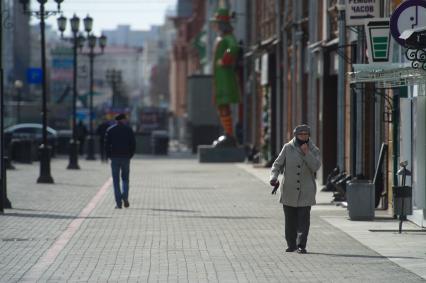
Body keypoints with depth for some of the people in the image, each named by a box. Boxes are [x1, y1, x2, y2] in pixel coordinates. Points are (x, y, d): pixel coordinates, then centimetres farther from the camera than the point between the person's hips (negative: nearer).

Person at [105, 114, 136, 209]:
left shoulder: (110, 130, 3)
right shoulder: (128, 129, 2)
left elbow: (106, 144, -2)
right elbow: (133, 143, -1)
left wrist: (109, 155, 6)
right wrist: (130, 155, 8)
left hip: (114, 158, 0)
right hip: (126, 157, 0)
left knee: (116, 180, 3)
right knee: (125, 178, 15)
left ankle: (119, 203, -4)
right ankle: (125, 196, -10)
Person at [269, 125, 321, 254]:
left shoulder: (314, 150, 1)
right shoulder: (288, 148, 1)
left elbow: (316, 167, -14)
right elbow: (277, 165, 2)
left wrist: (306, 152, -21)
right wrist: (273, 177, -15)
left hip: (306, 191, -1)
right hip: (289, 190, 1)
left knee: (304, 218, -10)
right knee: (290, 219, 6)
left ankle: (301, 245, -9)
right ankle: (291, 244, 19)